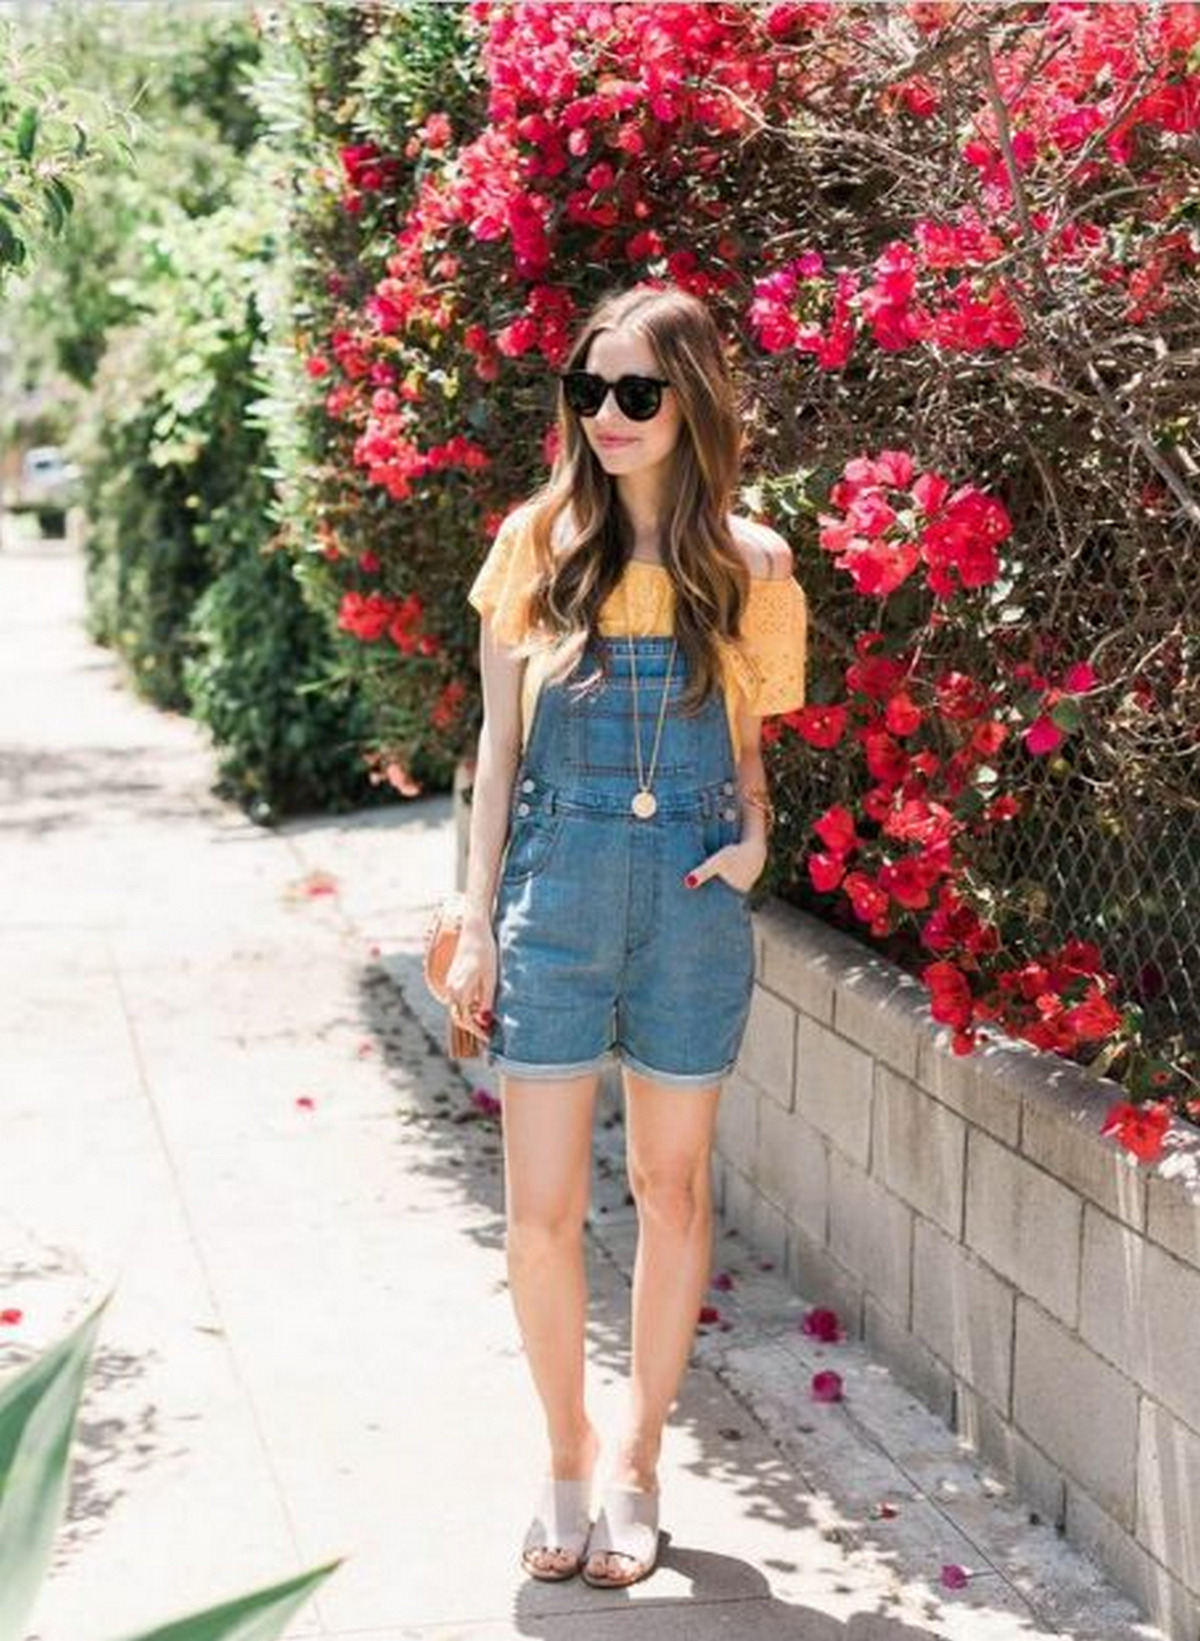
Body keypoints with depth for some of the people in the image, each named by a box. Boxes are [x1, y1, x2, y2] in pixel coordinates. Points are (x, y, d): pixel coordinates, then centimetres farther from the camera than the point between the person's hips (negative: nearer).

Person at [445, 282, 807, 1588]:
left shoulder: (747, 563, 2)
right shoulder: (540, 539, 2)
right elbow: (499, 740, 4)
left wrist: (755, 835, -8)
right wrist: (478, 922, 1)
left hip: (691, 894, 0)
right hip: (555, 886, 0)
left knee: (672, 1188, 10)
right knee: (542, 1210, 1)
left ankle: (637, 1468, 25)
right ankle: (567, 1459, 23)